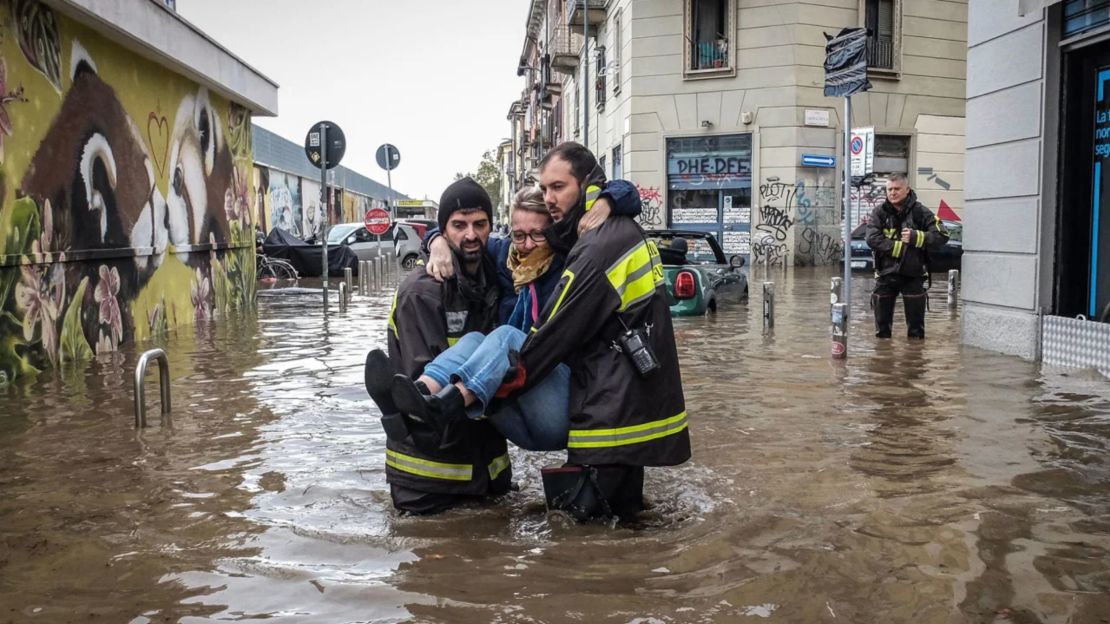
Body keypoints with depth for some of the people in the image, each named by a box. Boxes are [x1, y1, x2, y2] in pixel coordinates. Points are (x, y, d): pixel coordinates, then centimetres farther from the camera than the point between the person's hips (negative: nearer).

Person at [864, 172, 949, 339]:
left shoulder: (920, 212, -2)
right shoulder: (879, 212, 1)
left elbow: (941, 236, -10)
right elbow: (872, 239, -14)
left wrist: (915, 237, -22)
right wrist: (900, 247, -19)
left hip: (913, 275, -1)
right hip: (886, 274, 1)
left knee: (916, 327, 5)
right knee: (882, 324, 10)